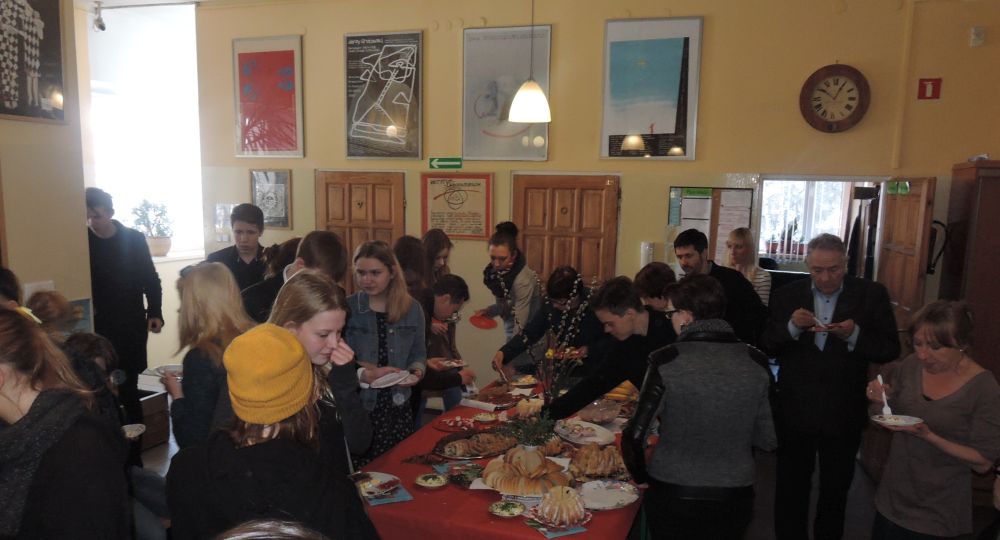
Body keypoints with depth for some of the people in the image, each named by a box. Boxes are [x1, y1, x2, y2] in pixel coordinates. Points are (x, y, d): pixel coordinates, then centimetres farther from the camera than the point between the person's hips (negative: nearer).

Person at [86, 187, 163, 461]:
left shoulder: (134, 239, 1)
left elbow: (150, 279, 4)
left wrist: (155, 312, -8)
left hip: (131, 327, 0)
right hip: (97, 328, 0)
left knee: (128, 391, 4)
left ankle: (134, 454, 13)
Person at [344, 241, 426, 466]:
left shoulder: (411, 308, 3)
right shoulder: (346, 308, -6)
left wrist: (417, 372, -9)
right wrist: (363, 373, -18)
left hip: (398, 407, 3)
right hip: (357, 407, -3)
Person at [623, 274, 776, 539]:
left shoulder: (667, 360, -16)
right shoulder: (756, 362, -6)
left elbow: (635, 436, -15)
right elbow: (767, 439, 1)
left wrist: (641, 477, 2)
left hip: (673, 495, -3)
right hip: (735, 499, 3)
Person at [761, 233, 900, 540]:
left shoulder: (871, 295, -6)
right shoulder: (787, 296, -4)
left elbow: (890, 351, -9)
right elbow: (766, 348, -7)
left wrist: (855, 335, -27)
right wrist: (791, 327, -24)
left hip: (843, 414, 0)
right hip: (794, 411, 0)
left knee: (835, 492, 21)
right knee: (790, 491, 15)